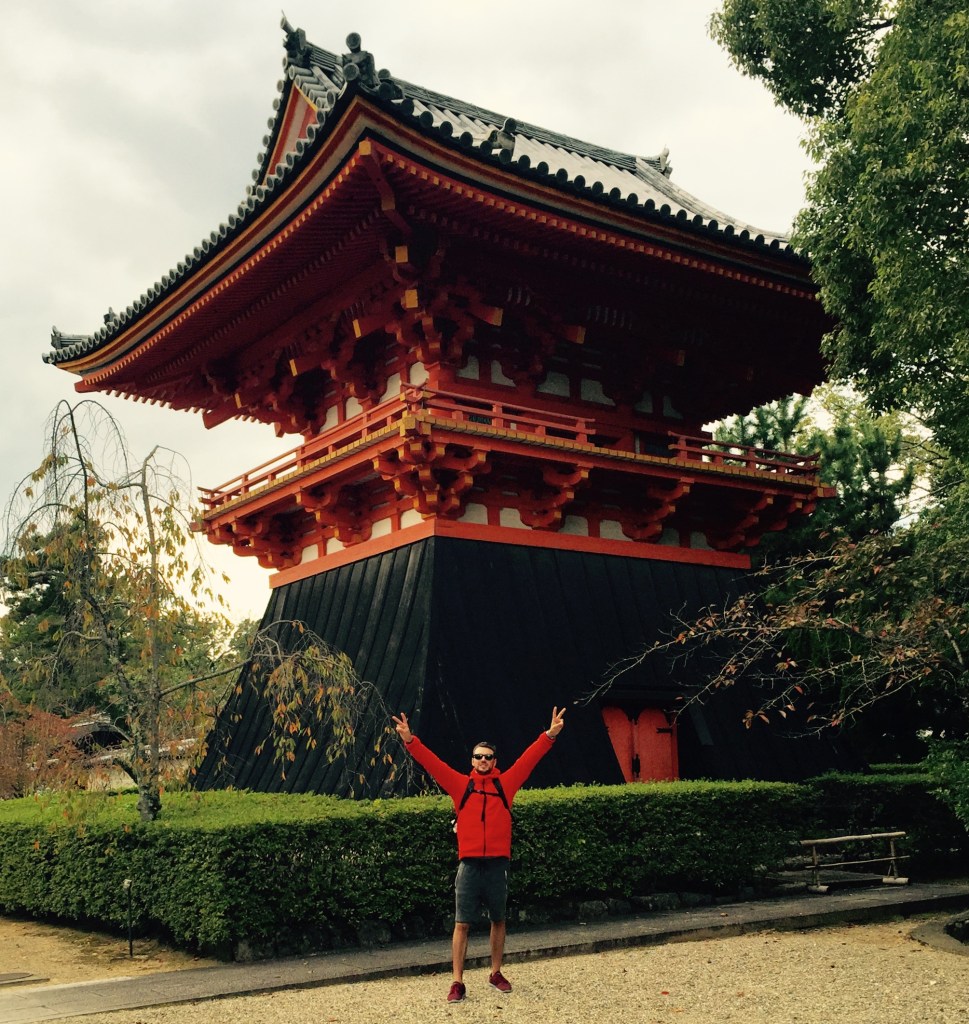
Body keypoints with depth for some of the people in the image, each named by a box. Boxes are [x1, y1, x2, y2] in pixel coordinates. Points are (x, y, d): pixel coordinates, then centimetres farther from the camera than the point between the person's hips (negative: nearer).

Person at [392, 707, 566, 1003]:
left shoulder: (505, 784, 6)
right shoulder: (461, 784, 5)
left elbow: (529, 759, 4)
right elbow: (431, 762, 0)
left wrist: (550, 735, -2)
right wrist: (409, 740, -10)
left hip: (497, 865, 1)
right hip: (469, 865, -1)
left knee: (498, 920, 13)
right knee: (462, 923, -1)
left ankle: (496, 974, 29)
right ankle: (458, 983, 4)